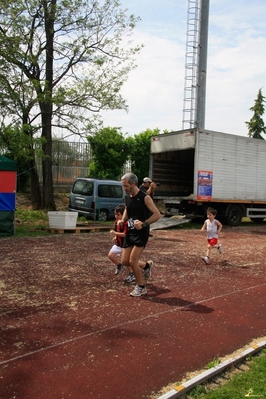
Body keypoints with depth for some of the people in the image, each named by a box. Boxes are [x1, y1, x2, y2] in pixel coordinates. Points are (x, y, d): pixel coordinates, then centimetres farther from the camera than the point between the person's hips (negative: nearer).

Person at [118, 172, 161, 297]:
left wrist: (143, 223, -26)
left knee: (132, 261, -10)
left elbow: (157, 214, -17)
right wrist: (123, 220, 5)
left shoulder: (144, 198, -15)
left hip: (141, 234, -7)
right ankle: (147, 266, 33)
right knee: (124, 261, 6)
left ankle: (141, 287, 12)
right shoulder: (127, 197, 6)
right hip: (130, 232, 7)